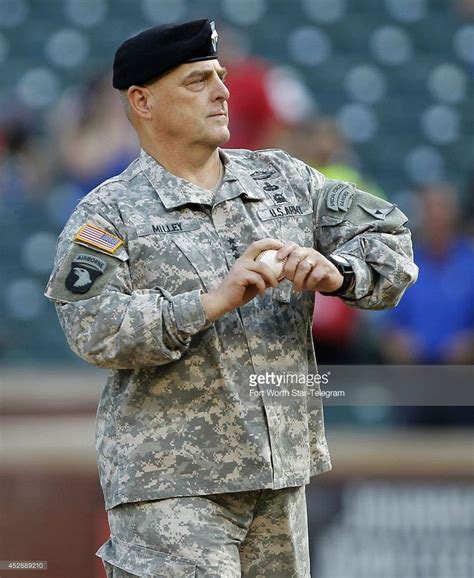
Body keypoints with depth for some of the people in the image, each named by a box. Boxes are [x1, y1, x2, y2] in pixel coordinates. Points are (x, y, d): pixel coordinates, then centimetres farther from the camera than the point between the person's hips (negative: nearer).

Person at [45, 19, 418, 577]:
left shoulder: (284, 180, 12)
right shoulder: (108, 214, -3)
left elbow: (389, 239, 9)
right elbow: (93, 330, -17)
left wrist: (336, 273, -13)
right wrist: (212, 302, -25)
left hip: (283, 472, 5)